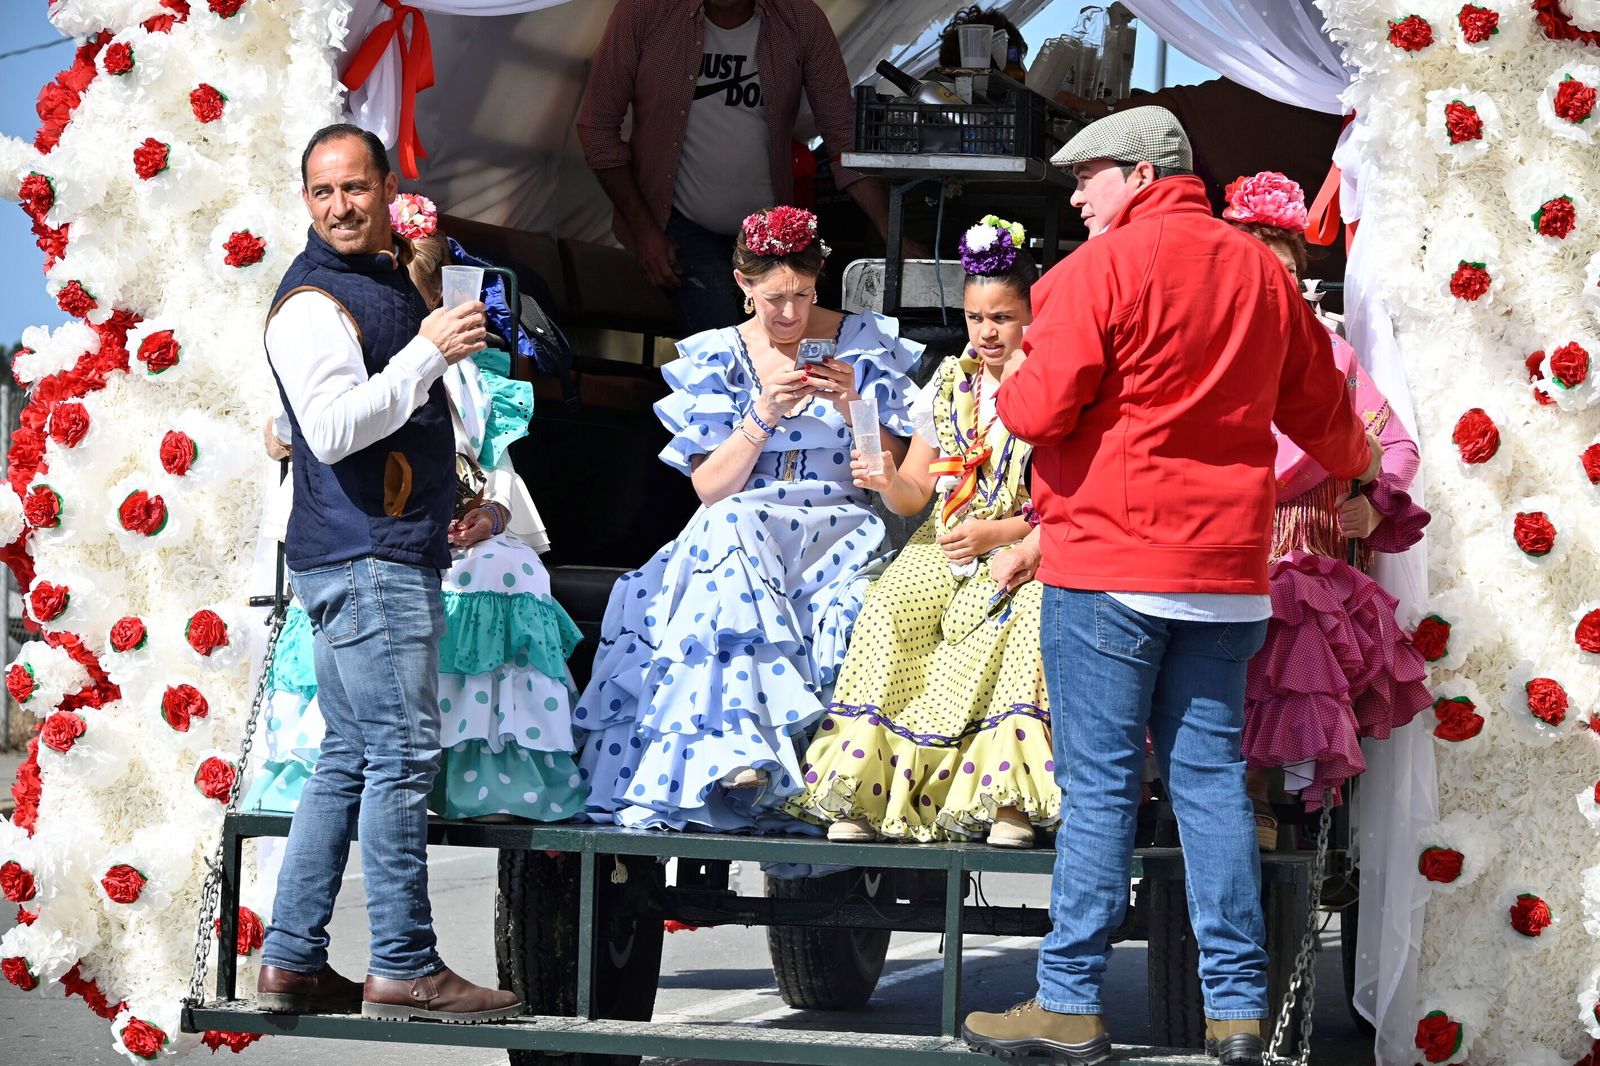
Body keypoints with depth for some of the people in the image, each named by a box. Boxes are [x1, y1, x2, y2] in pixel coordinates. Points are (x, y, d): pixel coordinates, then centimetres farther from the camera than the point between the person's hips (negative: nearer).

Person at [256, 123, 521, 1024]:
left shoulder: (393, 279, 19)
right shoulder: (314, 301, -11)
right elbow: (334, 429, -24)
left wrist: (454, 499, 24)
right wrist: (428, 352, -24)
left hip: (397, 550, 10)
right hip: (362, 554, -10)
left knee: (351, 760, 10)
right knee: (403, 754, -11)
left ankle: (292, 963, 12)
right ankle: (404, 969, -10)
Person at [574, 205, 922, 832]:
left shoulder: (863, 345, 6)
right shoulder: (716, 359, 8)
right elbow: (711, 488, -1)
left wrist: (853, 407, -13)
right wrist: (765, 414, -14)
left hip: (838, 536, -1)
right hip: (735, 534, 1)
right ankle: (745, 748, -41)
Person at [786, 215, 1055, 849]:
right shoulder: (949, 383, 13)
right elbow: (914, 493, 13)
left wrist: (1003, 535, -16)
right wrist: (887, 482, -10)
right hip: (947, 547, 4)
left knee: (1027, 613, -37)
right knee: (889, 611, -26)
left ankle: (1011, 799, -37)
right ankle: (862, 791, -30)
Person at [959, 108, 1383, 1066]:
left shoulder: (1101, 267, -8)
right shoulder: (1263, 271, 11)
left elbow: (1042, 409, -12)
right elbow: (1319, 403, 22)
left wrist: (1010, 392, 11)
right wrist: (1356, 461, 44)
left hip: (1110, 558, -6)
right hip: (1227, 566, 6)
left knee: (1100, 781, -4)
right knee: (1211, 774, 7)